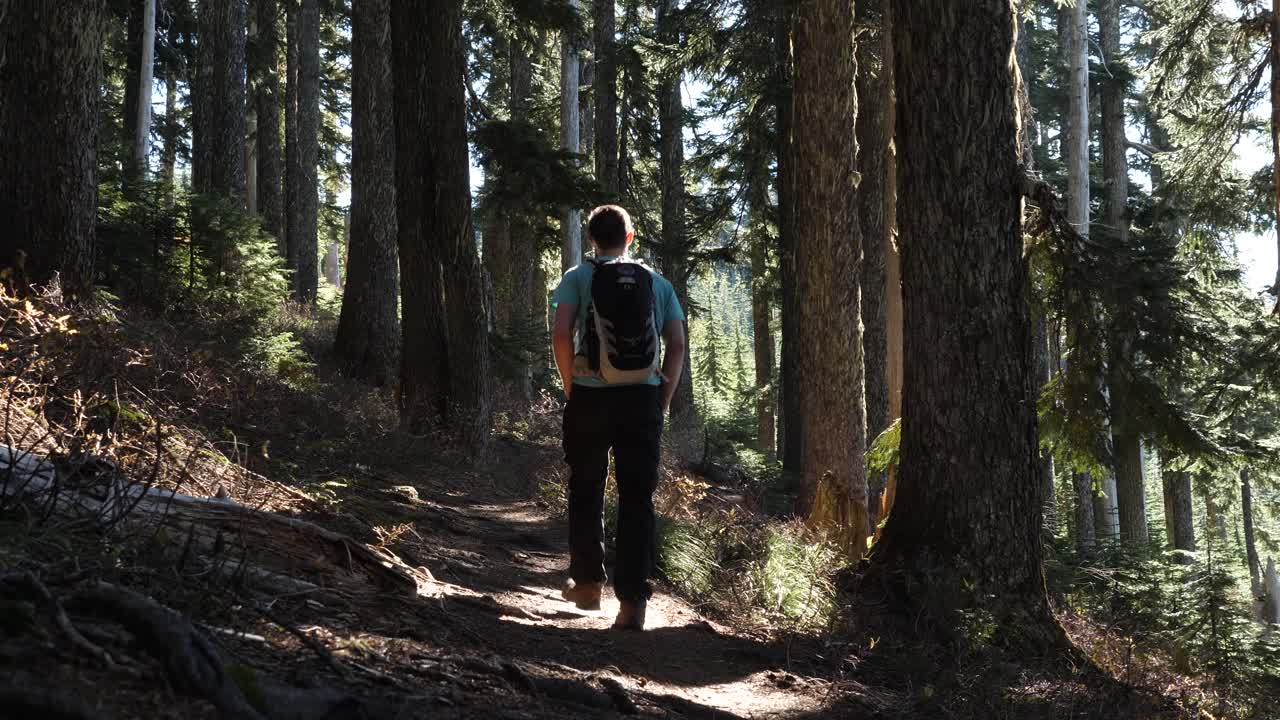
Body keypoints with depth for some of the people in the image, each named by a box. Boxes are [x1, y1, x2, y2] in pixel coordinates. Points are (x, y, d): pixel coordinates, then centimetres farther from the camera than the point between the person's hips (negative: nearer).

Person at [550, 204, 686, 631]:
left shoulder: (578, 278, 4)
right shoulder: (658, 283, 11)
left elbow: (561, 334, -10)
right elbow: (677, 346, 3)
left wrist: (570, 387, 0)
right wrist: (663, 402, 7)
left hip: (589, 397, -1)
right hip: (643, 399, 1)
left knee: (585, 491, 16)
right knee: (637, 498, 2)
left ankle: (587, 582, 26)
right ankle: (632, 601, -4)